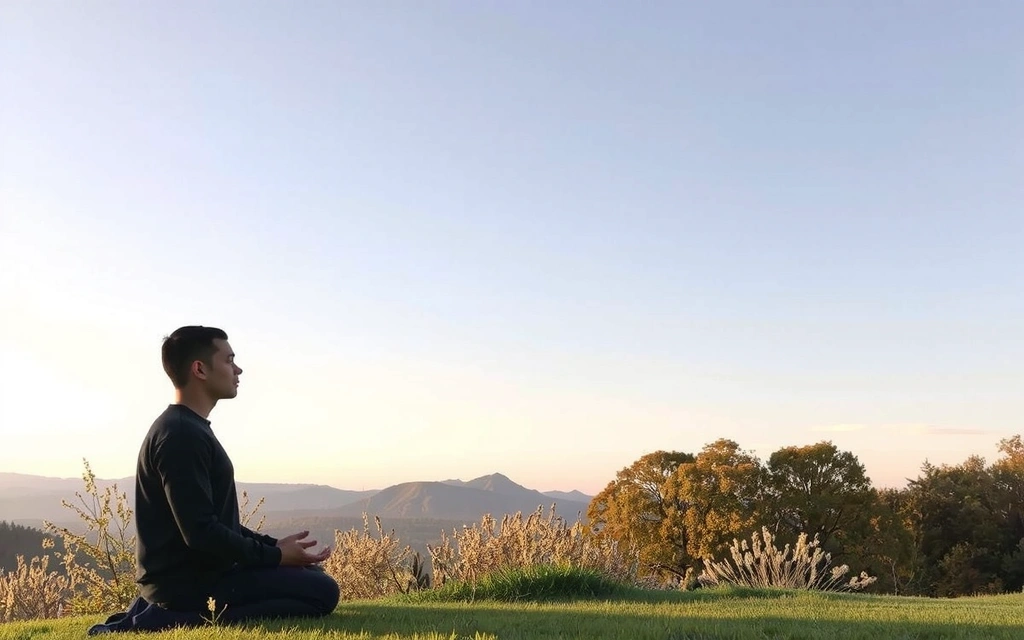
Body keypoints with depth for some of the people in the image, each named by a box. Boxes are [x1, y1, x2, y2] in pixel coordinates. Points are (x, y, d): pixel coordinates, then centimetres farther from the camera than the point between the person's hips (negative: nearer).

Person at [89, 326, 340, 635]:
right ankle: (174, 618, -14)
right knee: (322, 591, -17)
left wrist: (274, 546, 10)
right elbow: (201, 531, -25)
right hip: (188, 582, -10)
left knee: (310, 574, 20)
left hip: (197, 572, 10)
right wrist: (275, 556, -15)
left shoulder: (189, 429, 16)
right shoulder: (182, 435, -18)